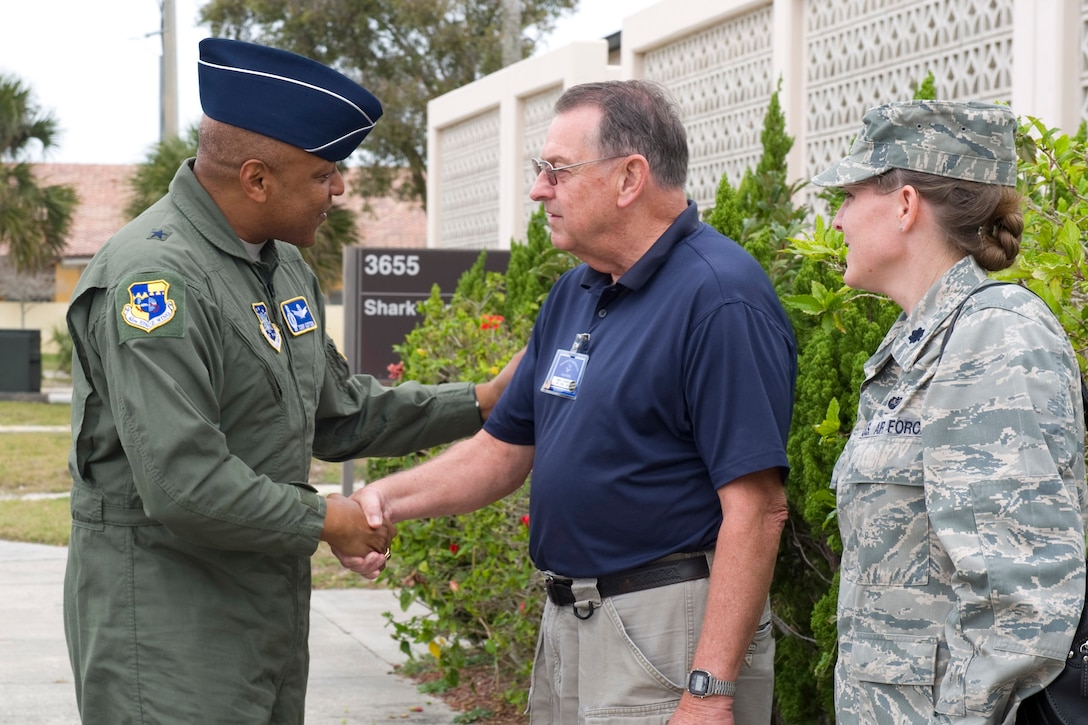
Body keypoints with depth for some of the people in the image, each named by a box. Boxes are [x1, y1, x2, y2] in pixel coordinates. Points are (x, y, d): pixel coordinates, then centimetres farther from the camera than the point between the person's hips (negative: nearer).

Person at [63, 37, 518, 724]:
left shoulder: (285, 267, 11)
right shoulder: (156, 278, -21)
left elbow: (337, 415, 21)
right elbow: (184, 487, -28)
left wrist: (481, 403, 13)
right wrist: (324, 519, -14)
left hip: (270, 609, 9)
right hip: (167, 625, -9)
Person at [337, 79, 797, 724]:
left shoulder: (719, 297, -16)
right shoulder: (575, 294, 13)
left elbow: (757, 507, -21)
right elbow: (505, 447, 20)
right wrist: (388, 497, 2)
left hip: (668, 639, -8)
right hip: (568, 620, 9)